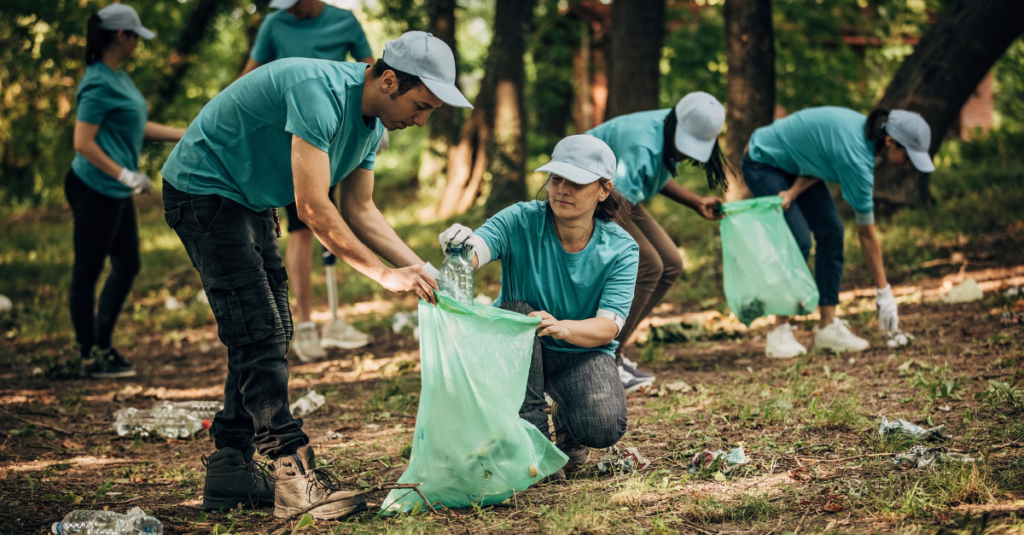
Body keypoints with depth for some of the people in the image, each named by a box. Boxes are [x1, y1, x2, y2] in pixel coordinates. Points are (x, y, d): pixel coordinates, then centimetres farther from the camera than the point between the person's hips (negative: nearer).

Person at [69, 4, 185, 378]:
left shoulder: (118, 77, 12)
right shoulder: (100, 84, -17)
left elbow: (137, 128, 21)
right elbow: (83, 143, -20)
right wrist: (126, 176, -21)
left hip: (116, 193, 10)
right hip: (94, 190, -10)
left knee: (128, 265, 16)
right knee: (87, 272, 2)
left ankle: (101, 345, 27)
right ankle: (91, 357, 11)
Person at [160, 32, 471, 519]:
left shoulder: (370, 121, 1)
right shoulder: (319, 93, -30)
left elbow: (359, 210, 8)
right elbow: (313, 208, -31)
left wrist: (420, 269, -3)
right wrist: (384, 274, -27)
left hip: (251, 202, 10)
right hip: (204, 189, -10)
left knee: (267, 336, 8)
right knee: (258, 335, -15)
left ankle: (230, 470, 13)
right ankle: (295, 473, -16)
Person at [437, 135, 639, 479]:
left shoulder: (620, 249, -13)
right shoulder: (520, 222, -17)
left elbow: (607, 327, -22)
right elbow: (476, 251, -35)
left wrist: (563, 327, -44)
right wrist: (460, 250, -61)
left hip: (582, 352, 0)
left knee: (604, 427, -29)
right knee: (515, 312, -34)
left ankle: (566, 420, 12)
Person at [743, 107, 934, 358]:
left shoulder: (867, 135, -10)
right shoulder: (857, 156, -34)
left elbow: (819, 157, -4)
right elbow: (866, 233, -27)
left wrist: (793, 192, -23)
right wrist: (883, 292, -21)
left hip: (793, 166, 9)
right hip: (762, 164, -9)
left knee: (831, 231, -2)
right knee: (798, 241, -20)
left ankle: (828, 325, -2)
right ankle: (780, 330, -11)